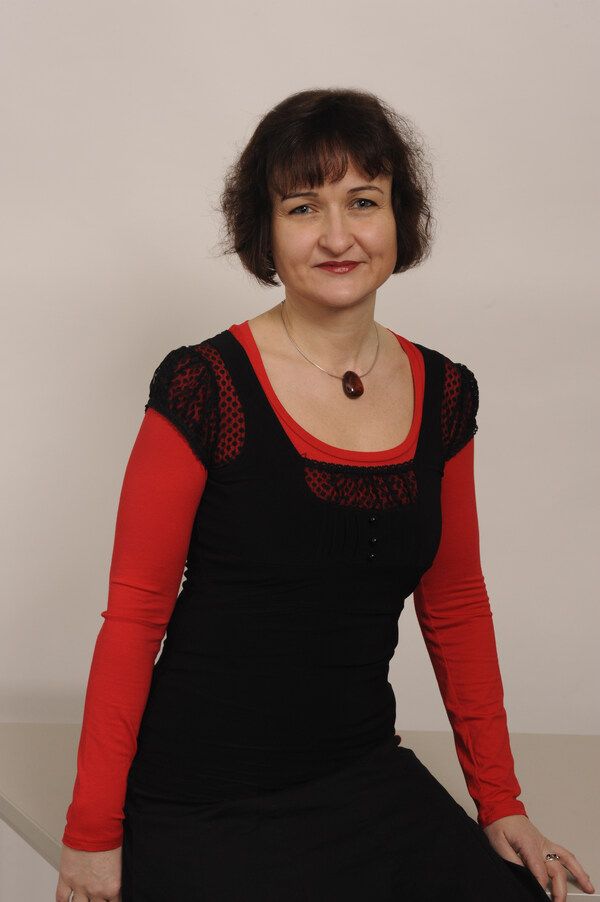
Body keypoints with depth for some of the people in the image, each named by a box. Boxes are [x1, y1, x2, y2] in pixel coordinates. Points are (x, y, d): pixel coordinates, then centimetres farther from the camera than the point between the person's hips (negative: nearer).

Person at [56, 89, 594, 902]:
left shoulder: (444, 396, 2)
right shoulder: (205, 387, -13)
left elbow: (455, 606, 11)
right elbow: (133, 616, -10)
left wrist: (501, 803, 11)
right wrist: (93, 832, -8)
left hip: (365, 776, 5)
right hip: (199, 809, -4)